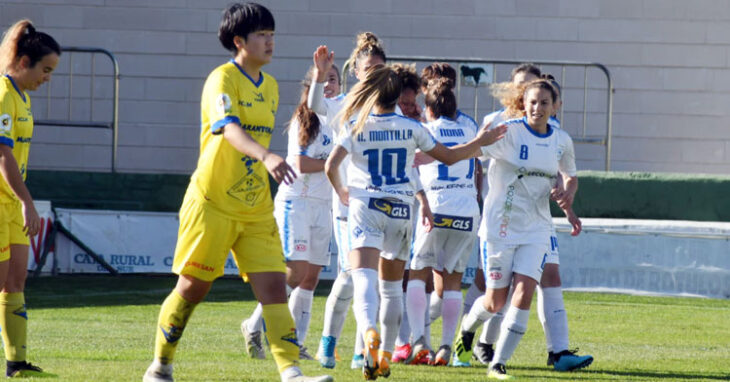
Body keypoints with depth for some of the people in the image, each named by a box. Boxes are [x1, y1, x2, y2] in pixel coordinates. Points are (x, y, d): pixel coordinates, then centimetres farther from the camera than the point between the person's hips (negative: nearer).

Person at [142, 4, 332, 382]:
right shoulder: (222, 79, -12)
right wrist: (266, 157, -47)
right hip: (212, 203, -6)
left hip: (256, 209, 6)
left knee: (274, 285, -7)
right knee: (192, 287, 2)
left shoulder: (270, 87, 12)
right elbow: (230, 128, -30)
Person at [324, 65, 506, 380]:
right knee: (392, 286, 17)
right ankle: (385, 355, 23)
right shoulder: (411, 128, 4)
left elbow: (331, 166, -11)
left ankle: (368, 331, -46)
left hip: (365, 207, -3)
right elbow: (448, 156, 13)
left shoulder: (357, 127, -1)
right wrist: (480, 142, 28)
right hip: (401, 211, 3)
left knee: (364, 277, -18)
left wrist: (341, 191, 10)